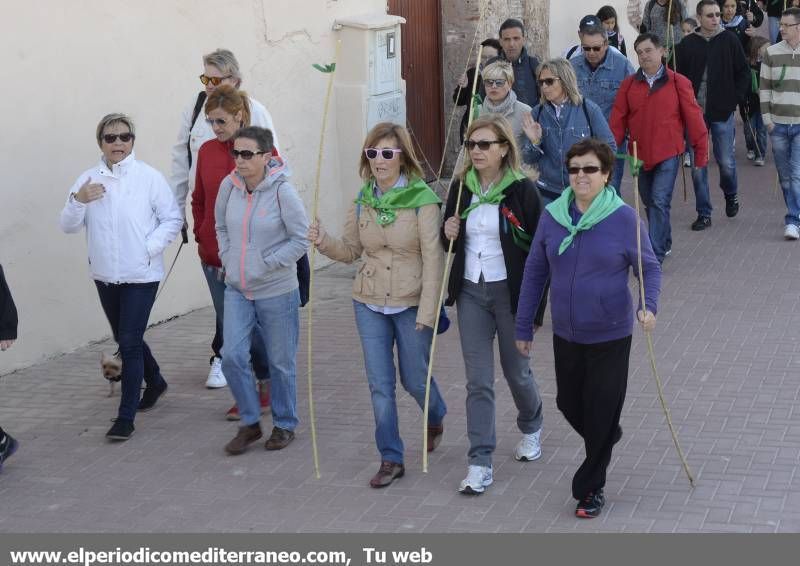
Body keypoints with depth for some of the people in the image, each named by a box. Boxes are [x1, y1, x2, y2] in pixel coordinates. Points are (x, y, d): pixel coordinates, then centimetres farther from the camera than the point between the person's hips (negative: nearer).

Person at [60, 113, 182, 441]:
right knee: (125, 338, 20)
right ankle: (155, 382, 46)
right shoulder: (88, 180, 3)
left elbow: (173, 219, -4)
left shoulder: (149, 177, -8)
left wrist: (150, 248, -16)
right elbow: (68, 226, 1)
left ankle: (126, 417, -2)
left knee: (130, 342, -9)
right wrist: (78, 201, -17)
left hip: (141, 275, -5)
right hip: (104, 275, 5)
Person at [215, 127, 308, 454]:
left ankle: (285, 425, 27)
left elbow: (301, 239, -12)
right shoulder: (229, 186, -2)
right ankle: (250, 423, 15)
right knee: (232, 357, -3)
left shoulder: (282, 191, -16)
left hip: (276, 292, -4)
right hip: (236, 290, 4)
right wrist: (227, 259, 4)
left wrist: (267, 263, -15)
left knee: (281, 362, 9)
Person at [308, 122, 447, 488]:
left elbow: (433, 259, -14)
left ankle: (436, 419, 44)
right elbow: (350, 251, 10)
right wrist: (323, 241, -11)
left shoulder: (422, 199, -13)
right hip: (369, 305, 4)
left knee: (415, 379, 10)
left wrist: (427, 311, -17)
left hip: (411, 305, -4)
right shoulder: (363, 200, 2)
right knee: (379, 384, 5)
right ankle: (390, 458, 15)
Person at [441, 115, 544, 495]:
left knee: (516, 371, 13)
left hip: (510, 292, -3)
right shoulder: (460, 187, 3)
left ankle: (531, 428, 44)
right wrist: (448, 235, -8)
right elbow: (449, 242, 16)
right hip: (470, 292, 3)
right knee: (478, 380, 1)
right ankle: (480, 462, 5)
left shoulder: (522, 190, -10)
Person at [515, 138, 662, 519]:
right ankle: (606, 440, 48)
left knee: (601, 413, 4)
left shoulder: (624, 218, -12)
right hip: (565, 334, 4)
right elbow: (534, 272, 6)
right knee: (569, 404, 16)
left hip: (611, 336, -4)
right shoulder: (552, 216, -2)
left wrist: (648, 306, -22)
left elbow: (649, 267, -3)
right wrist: (523, 327, 8)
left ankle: (590, 488, 21)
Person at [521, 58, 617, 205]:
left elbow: (609, 147, -1)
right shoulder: (538, 113, 0)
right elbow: (528, 159, 4)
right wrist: (534, 142, -14)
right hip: (547, 193, 2)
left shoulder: (589, 109, -6)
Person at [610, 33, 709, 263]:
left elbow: (693, 117, -3)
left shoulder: (678, 83, -5)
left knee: (659, 202, -14)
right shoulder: (629, 84, 3)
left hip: (668, 154, -4)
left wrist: (701, 150, -2)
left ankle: (656, 256, -12)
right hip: (640, 154, 4)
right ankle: (665, 244, 37)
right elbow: (618, 120, 1)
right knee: (650, 202, 16)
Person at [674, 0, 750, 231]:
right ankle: (703, 214, 11)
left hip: (722, 112, -1)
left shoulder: (729, 41, 1)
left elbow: (744, 72, 6)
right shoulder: (687, 44, 2)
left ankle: (731, 195, 33)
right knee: (697, 164, 2)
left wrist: (735, 99, -2)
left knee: (726, 161, 2)